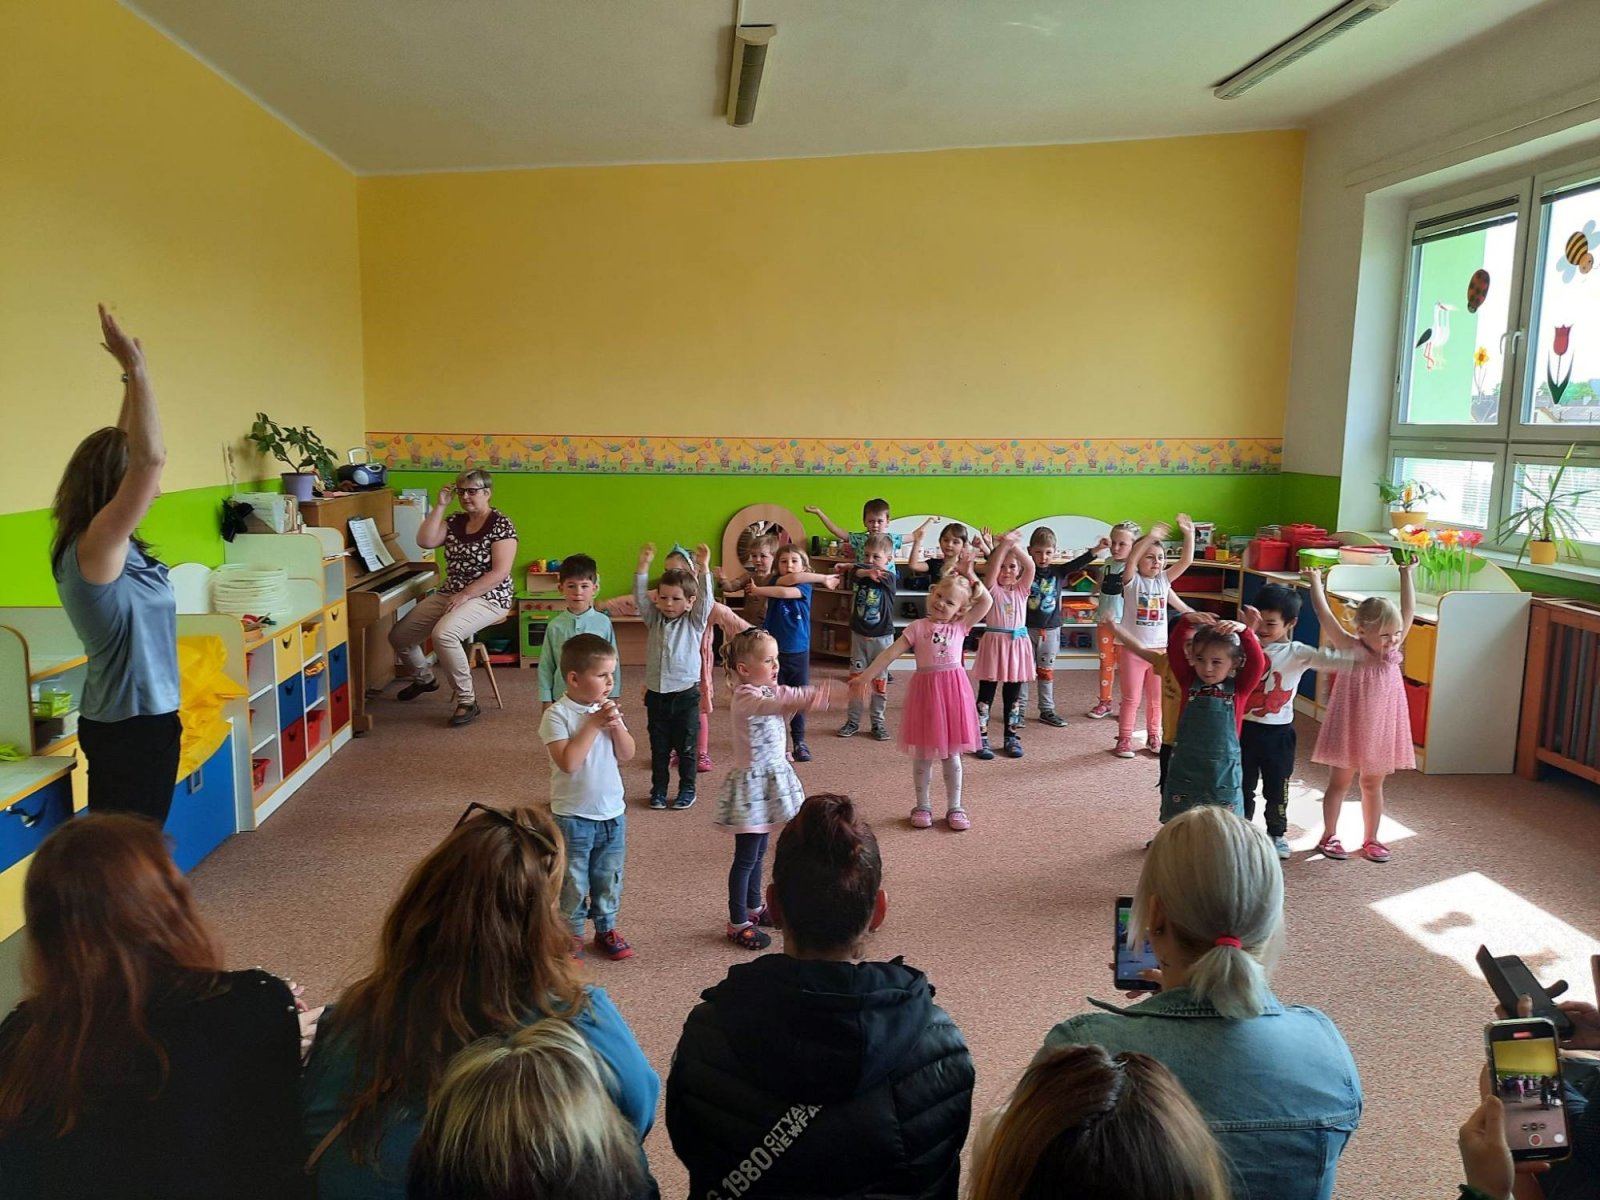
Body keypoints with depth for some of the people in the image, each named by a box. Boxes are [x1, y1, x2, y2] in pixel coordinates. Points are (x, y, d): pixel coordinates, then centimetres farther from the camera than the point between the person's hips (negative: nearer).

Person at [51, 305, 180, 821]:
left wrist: (132, 376, 10)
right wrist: (137, 368, -25)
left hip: (139, 719, 9)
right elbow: (150, 456, -31)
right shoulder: (94, 547, -20)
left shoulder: (106, 544, 4)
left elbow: (129, 450, 13)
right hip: (131, 726, -9)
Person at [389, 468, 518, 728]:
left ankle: (467, 700, -20)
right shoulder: (454, 521, 8)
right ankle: (424, 678, 31)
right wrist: (441, 506, -8)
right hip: (449, 594, 8)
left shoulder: (501, 525, -12)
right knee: (398, 635, 1)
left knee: (443, 634, -35)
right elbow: (425, 541, -6)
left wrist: (464, 595, -23)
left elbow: (500, 573, -19)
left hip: (487, 598, -7)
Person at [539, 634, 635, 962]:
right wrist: (593, 725, -24)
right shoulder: (557, 715, -16)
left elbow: (626, 754, 0)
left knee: (609, 879, 17)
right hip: (573, 817, -5)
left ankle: (606, 929, 35)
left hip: (612, 812, 5)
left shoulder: (608, 709, 1)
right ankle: (571, 935, 26)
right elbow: (568, 762, -27)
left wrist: (616, 725, -16)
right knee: (573, 882, 9)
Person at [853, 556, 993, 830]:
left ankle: (955, 807, 21)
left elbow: (987, 601, -1)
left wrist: (970, 575, -6)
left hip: (953, 692, 1)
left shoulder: (961, 626, 5)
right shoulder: (918, 627, 0)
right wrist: (865, 677, -9)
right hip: (925, 690, -1)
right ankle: (923, 806, 22)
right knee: (923, 754, 8)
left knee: (951, 754, 10)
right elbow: (890, 654, -4)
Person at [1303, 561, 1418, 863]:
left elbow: (1408, 610, -3)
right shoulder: (1350, 649, -14)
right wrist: (1315, 582, -15)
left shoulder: (1392, 650, -3)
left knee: (1373, 785, 15)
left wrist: (1406, 574, -4)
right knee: (1339, 783, 10)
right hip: (1350, 729, -4)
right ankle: (1329, 836, 20)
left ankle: (1370, 839, 27)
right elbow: (1325, 615, -19)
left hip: (1380, 730, 4)